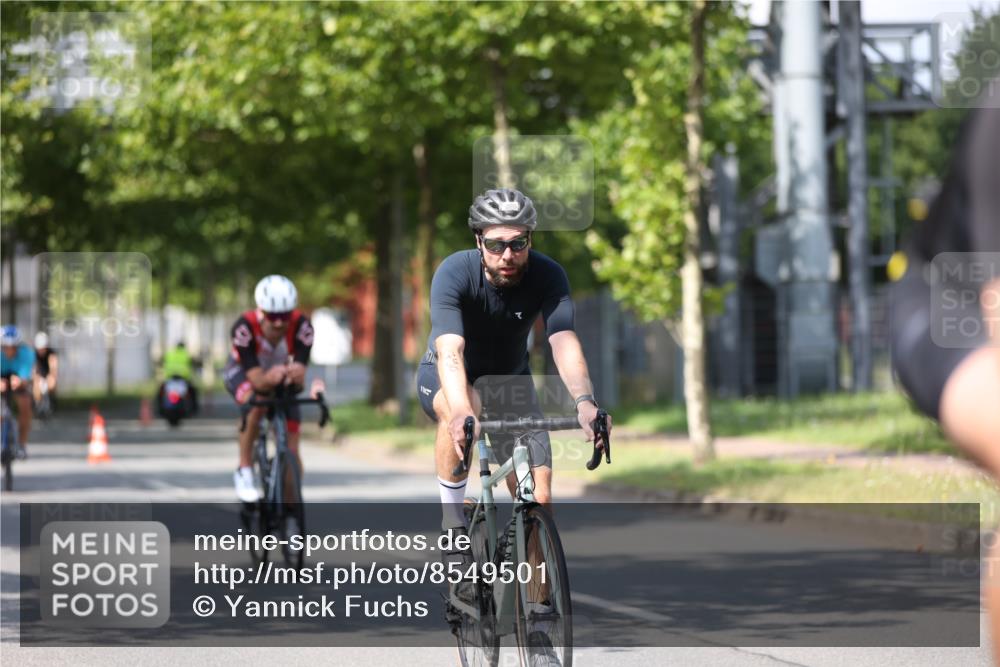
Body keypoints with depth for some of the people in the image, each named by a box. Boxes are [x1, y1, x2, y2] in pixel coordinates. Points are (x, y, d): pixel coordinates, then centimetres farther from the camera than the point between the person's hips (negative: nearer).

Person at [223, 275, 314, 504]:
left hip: (282, 381, 2)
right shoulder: (245, 327, -37)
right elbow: (256, 379, -41)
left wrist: (297, 375, -63)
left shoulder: (301, 326, -34)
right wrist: (268, 380, -64)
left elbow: (300, 380, -39)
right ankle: (245, 471, -22)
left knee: (291, 452, -6)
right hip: (242, 373, -2)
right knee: (256, 403, -38)